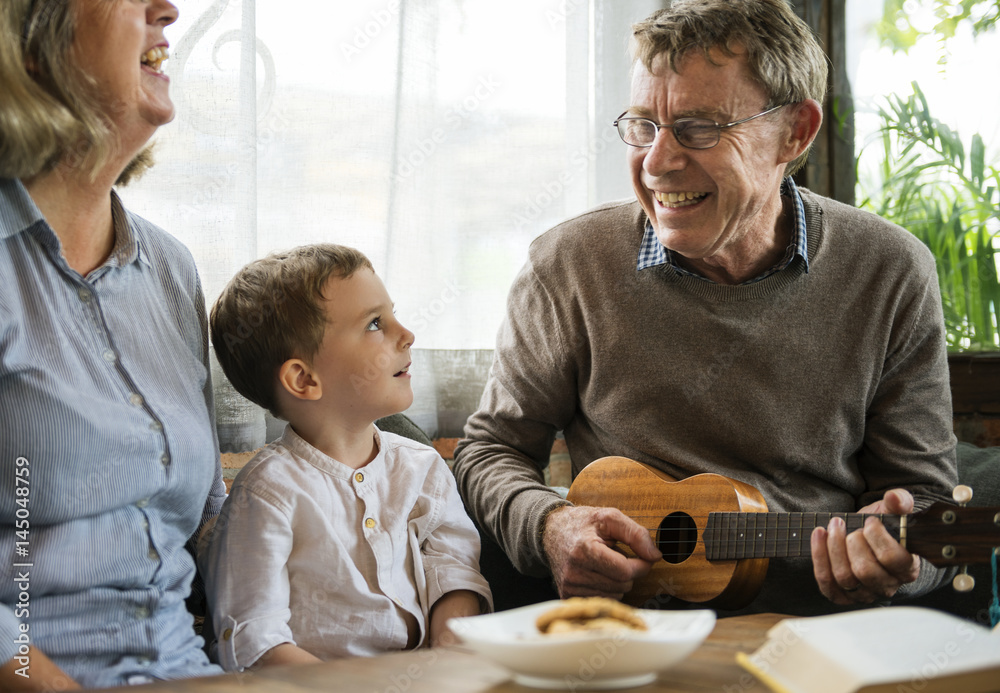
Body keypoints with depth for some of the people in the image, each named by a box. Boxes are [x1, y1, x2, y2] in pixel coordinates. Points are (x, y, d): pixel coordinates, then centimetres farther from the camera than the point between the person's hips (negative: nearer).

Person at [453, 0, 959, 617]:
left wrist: (891, 559, -19)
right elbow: (494, 448, 6)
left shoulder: (892, 275, 0)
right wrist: (548, 526, -15)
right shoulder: (569, 266, -2)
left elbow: (924, 488, 4)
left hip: (817, 635, 1)